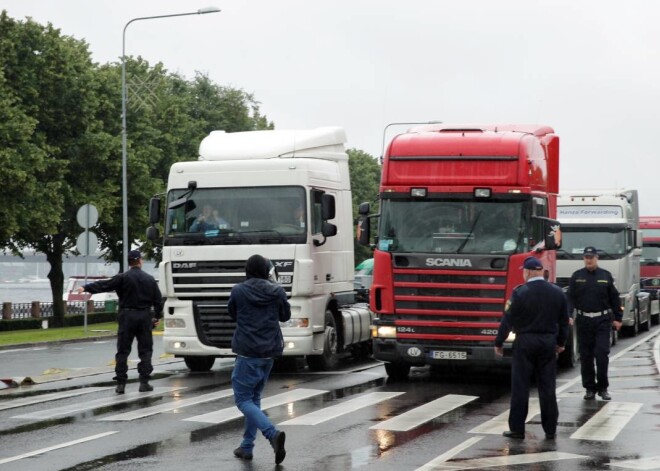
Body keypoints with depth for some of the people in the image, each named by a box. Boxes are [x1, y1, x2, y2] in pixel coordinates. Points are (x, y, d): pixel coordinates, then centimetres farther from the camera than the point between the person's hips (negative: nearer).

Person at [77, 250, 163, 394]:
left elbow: (104, 285, -6)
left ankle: (121, 383, 0)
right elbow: (158, 299, 7)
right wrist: (158, 316, 17)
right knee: (145, 350, 9)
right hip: (144, 317, 2)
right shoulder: (150, 279, 3)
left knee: (123, 351, 3)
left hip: (127, 317, -2)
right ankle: (144, 382, 5)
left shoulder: (123, 278, -6)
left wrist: (86, 288, 2)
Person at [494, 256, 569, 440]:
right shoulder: (557, 293, 4)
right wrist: (561, 342, 22)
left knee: (520, 387, 2)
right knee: (548, 387, 8)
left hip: (525, 343, -4)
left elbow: (508, 319, -10)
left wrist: (499, 343, -1)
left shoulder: (520, 292, -11)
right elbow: (564, 321, 11)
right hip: (548, 342, 4)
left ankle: (517, 428, 3)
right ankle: (550, 429, 10)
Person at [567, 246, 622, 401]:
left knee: (602, 354, -7)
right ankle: (590, 388, 14)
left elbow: (614, 298, 7)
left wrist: (617, 318, 5)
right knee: (586, 356, 5)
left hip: (602, 321, -1)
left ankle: (603, 388, 5)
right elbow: (570, 298, 0)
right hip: (583, 321, 1)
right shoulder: (577, 276, 4)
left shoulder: (606, 276, 4)